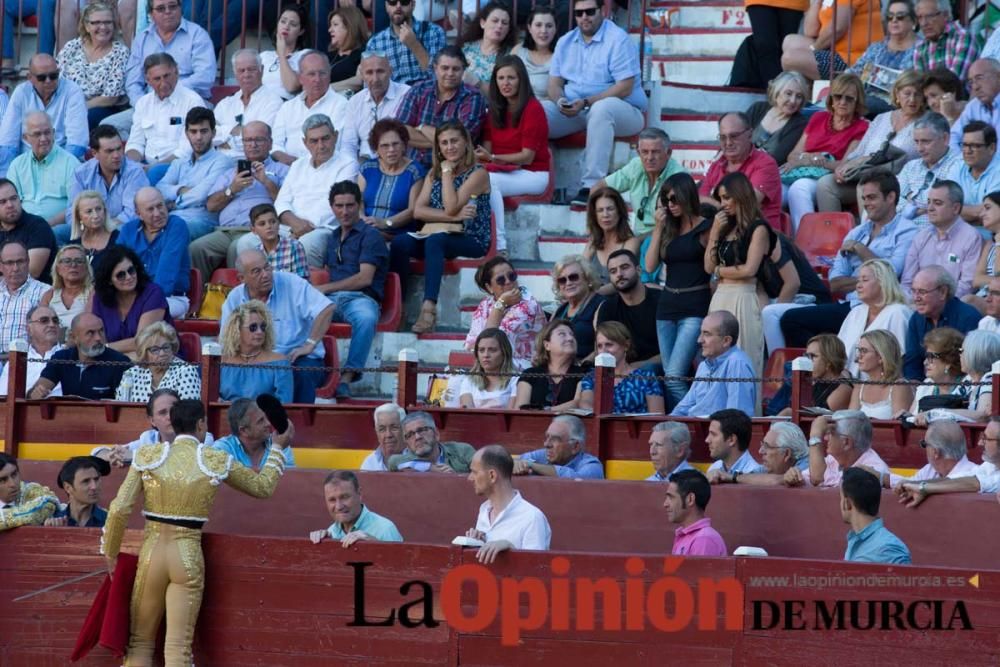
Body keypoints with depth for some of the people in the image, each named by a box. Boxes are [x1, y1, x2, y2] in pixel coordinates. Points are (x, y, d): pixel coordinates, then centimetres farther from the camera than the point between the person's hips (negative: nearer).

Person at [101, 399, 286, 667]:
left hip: (152, 553, 1)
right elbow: (263, 486, 12)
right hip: (188, 557, -1)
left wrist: (111, 553, 8)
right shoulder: (216, 462, -2)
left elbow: (119, 509, -5)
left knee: (140, 642, 12)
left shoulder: (148, 456, -1)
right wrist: (277, 451, 29)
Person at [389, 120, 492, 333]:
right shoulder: (434, 173, 15)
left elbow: (451, 207, -15)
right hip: (440, 236, 5)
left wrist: (448, 172, -6)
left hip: (471, 241, -5)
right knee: (400, 242, -24)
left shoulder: (478, 174, -3)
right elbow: (419, 211, 1)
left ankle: (429, 308, -48)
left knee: (434, 240, -36)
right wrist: (454, 217, -13)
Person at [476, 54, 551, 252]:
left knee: (488, 182, -33)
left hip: (533, 175, -6)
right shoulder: (495, 110, 11)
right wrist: (480, 157, -19)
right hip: (503, 171, 6)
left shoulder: (532, 108, -9)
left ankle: (499, 246, -37)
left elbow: (528, 156, -13)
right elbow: (487, 148, 6)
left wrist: (493, 158, -22)